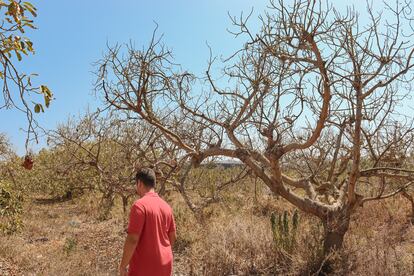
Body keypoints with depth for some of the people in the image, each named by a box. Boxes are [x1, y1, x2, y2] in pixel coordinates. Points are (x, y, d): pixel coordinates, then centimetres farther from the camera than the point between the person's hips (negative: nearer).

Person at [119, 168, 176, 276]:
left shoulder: (139, 205, -17)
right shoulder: (166, 206, 4)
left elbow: (132, 239, -20)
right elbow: (172, 237, 10)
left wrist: (123, 265, -10)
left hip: (144, 267, -7)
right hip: (165, 265, 7)